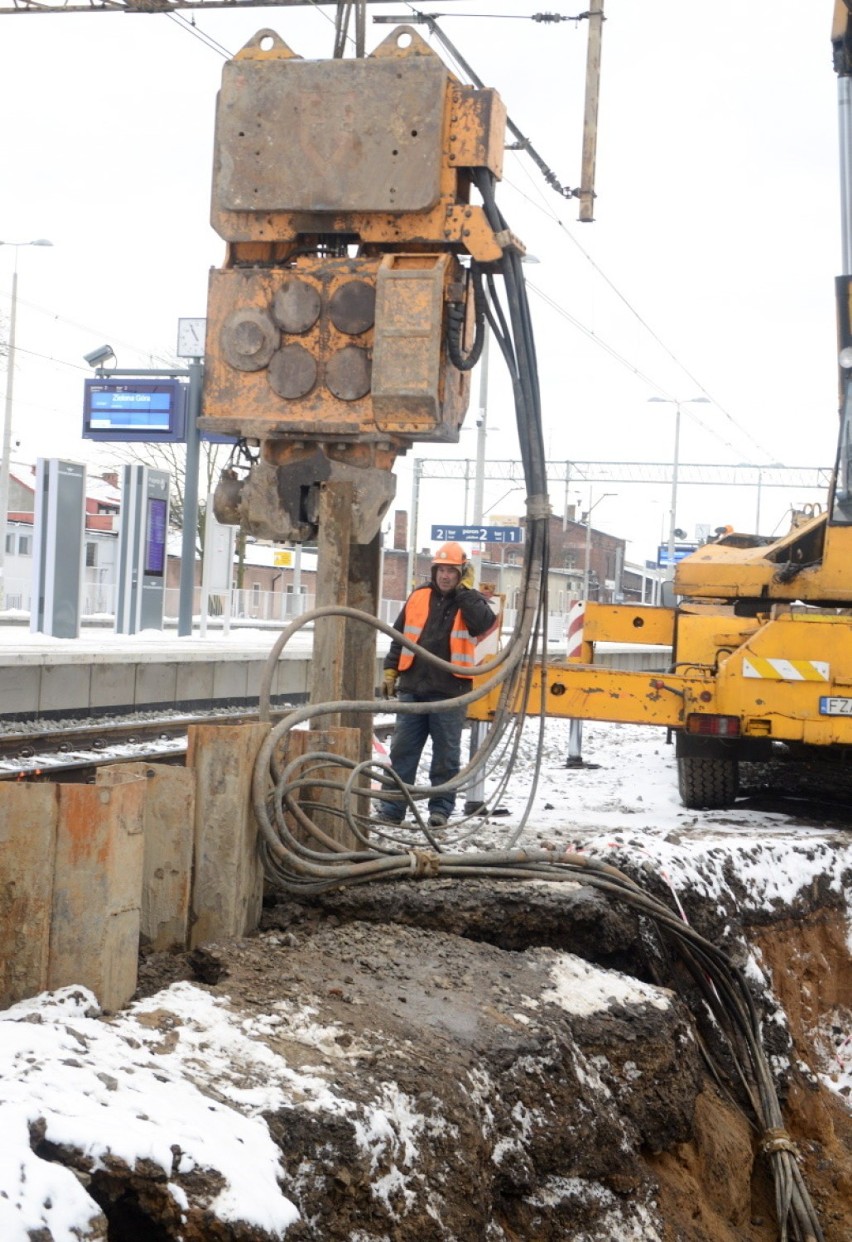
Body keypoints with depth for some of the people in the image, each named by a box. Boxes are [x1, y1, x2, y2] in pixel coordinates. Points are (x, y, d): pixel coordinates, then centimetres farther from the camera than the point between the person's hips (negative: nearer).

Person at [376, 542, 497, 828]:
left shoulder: (471, 601, 2)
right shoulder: (418, 597, 10)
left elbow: (484, 622, -21)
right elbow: (399, 635, 16)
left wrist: (464, 590, -13)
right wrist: (390, 670, 11)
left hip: (449, 691, -3)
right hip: (412, 687, 3)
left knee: (446, 753, 3)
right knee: (402, 749, 4)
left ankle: (441, 808, 10)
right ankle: (392, 807, 8)